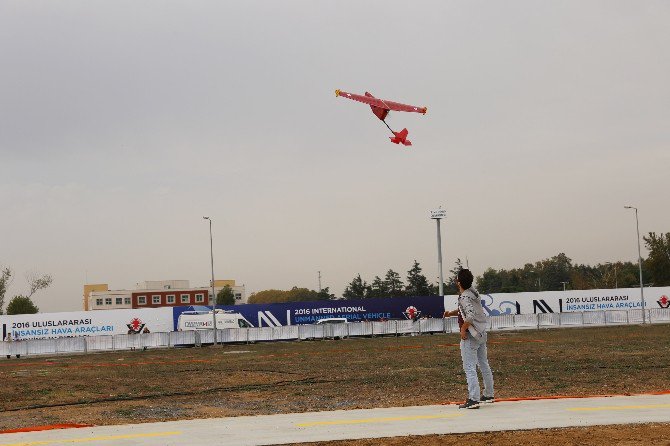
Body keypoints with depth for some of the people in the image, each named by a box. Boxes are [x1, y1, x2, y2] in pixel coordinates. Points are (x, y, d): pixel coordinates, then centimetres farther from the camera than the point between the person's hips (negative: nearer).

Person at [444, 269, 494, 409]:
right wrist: (451, 313, 10)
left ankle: (473, 399, -11)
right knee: (484, 365, 18)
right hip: (481, 334, 10)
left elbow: (470, 315, -32)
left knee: (469, 368, -7)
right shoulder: (473, 292, 8)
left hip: (470, 336, -10)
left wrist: (463, 329, -21)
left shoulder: (464, 297, -19)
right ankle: (488, 395, 29)